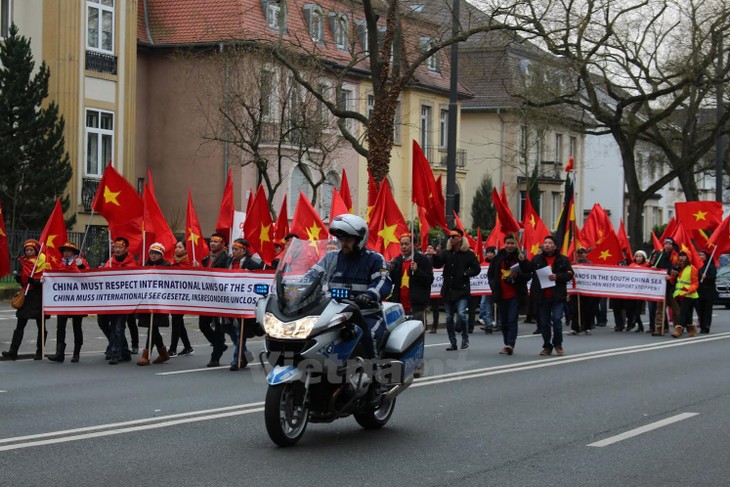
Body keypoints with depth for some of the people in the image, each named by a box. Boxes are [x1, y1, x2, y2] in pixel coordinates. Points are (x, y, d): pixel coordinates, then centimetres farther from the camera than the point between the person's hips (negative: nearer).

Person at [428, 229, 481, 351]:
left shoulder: (468, 254, -1)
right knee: (449, 318, 7)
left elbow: (477, 269, 1)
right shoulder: (446, 253, 7)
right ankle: (453, 343, 17)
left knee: (461, 314, -16)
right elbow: (437, 265, -6)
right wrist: (434, 256, -24)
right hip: (448, 290, 4)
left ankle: (465, 339, 6)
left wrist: (465, 273, -13)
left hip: (461, 290, -4)